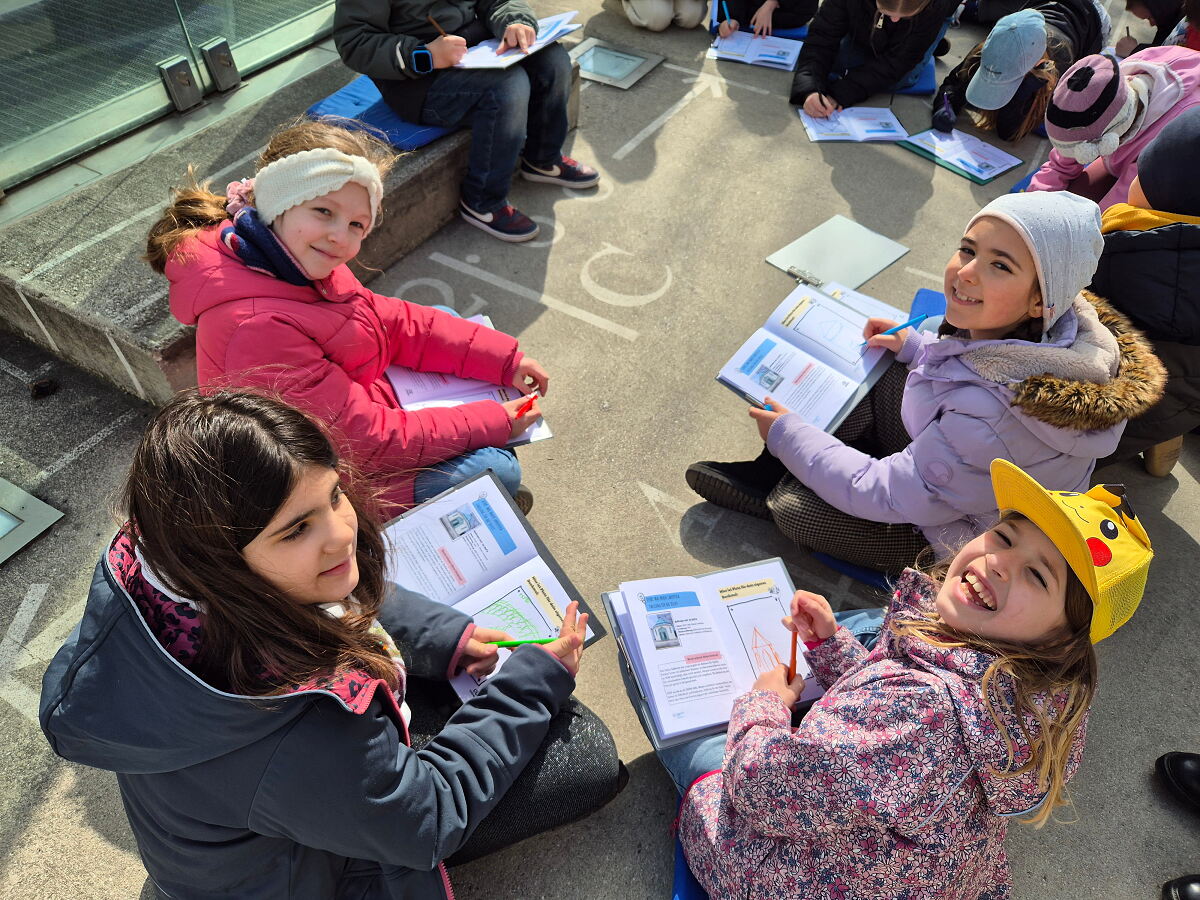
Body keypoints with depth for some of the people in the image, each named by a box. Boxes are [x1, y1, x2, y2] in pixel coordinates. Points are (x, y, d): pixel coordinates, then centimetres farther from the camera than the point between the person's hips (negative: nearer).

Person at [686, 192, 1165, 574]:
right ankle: (777, 471, 8)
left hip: (962, 539, -8)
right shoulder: (1056, 323, -18)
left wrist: (786, 435, -20)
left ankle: (776, 491, 20)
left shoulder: (991, 413, -43)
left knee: (797, 509, -15)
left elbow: (886, 496, -30)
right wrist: (914, 345, -2)